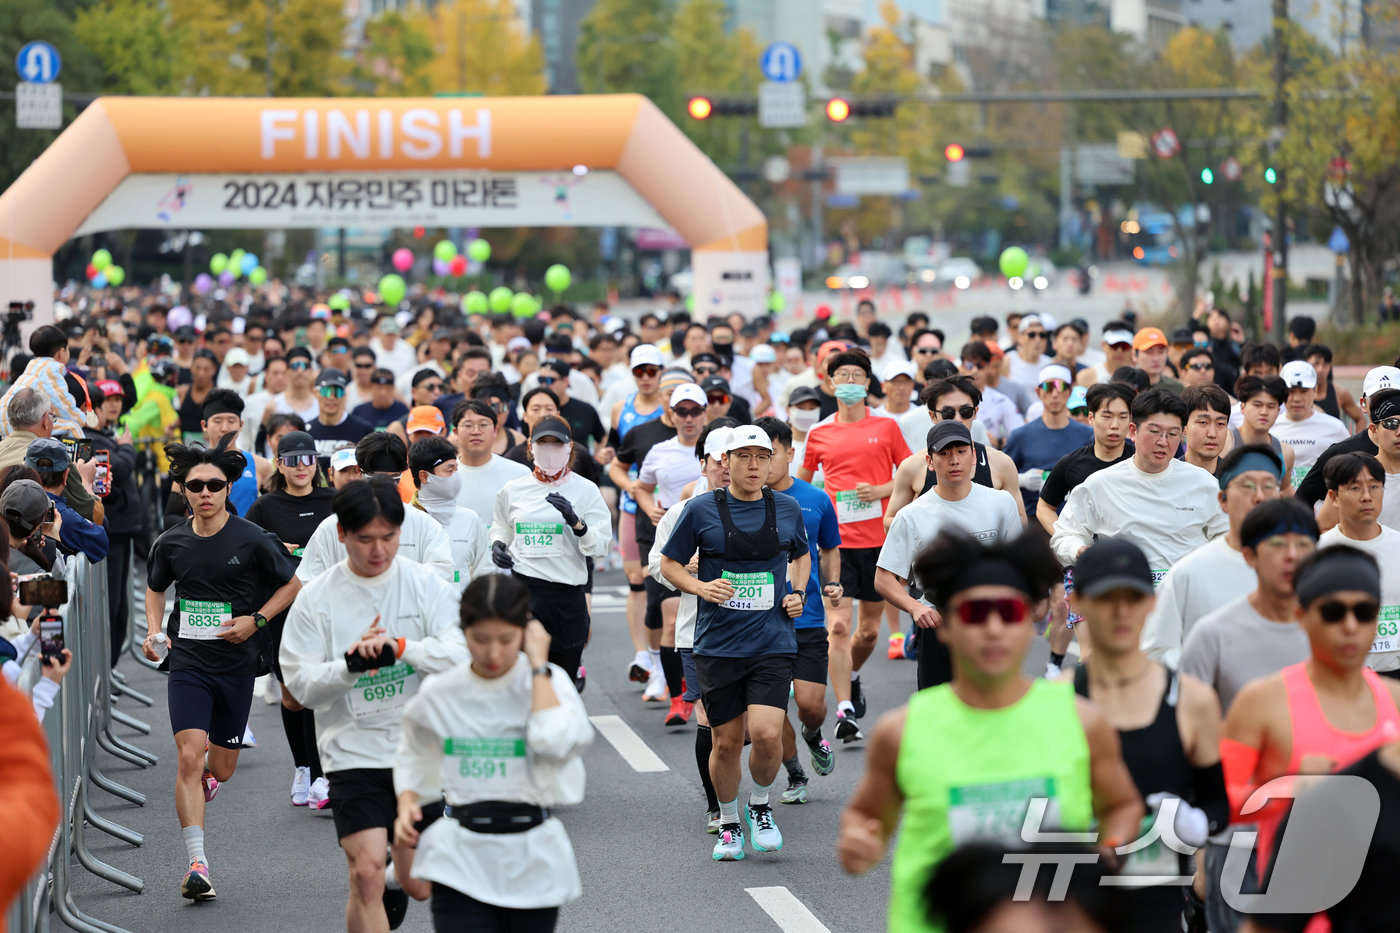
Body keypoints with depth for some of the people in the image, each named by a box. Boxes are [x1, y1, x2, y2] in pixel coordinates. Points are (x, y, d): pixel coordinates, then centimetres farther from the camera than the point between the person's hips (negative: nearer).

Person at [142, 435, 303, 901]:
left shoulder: (252, 540, -7)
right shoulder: (171, 543, 1)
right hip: (187, 665, 0)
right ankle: (197, 865, -15)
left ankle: (201, 783, 49)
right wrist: (154, 632, 4)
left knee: (220, 770, 9)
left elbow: (292, 584, 5)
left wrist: (255, 620, -7)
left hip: (236, 665, 0)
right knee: (190, 757, -16)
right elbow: (155, 588, 20)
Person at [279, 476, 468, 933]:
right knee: (366, 873, -16)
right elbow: (302, 684, -5)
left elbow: (460, 653, -12)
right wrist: (353, 664, -23)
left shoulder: (427, 585, -1)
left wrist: (398, 648, -27)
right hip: (354, 753, -2)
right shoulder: (316, 599, -2)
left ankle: (398, 877, 47)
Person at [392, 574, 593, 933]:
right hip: (462, 860, 0)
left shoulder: (547, 682, -5)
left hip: (533, 861, 0)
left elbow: (557, 742, -26)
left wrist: (538, 664, -18)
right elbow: (411, 759, 19)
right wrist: (407, 807, 0)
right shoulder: (439, 695, 0)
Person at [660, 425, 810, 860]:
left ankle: (760, 805, 14)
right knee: (726, 741, 4)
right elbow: (669, 564, 6)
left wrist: (798, 592, 6)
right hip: (718, 644, -1)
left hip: (773, 643, 1)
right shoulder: (702, 510, -3)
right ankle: (728, 823, 27)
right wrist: (701, 587, -12)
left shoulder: (787, 509, 5)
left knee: (767, 734, -15)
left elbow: (801, 555, 24)